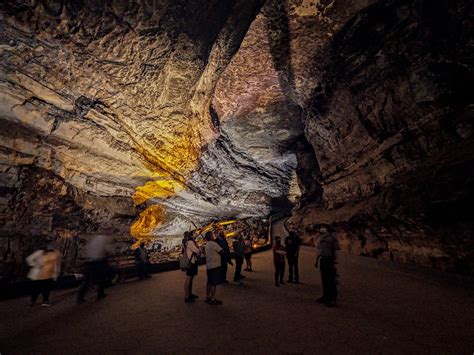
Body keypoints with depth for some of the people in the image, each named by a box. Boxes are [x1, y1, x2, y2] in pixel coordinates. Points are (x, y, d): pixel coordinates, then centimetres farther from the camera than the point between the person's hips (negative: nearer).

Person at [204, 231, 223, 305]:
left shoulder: (206, 245, 11)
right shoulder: (214, 244, -16)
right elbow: (221, 251, -9)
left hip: (208, 266, 9)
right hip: (215, 266, -9)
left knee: (209, 282, 15)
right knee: (214, 283, -3)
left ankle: (207, 297, 22)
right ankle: (213, 299, 1)